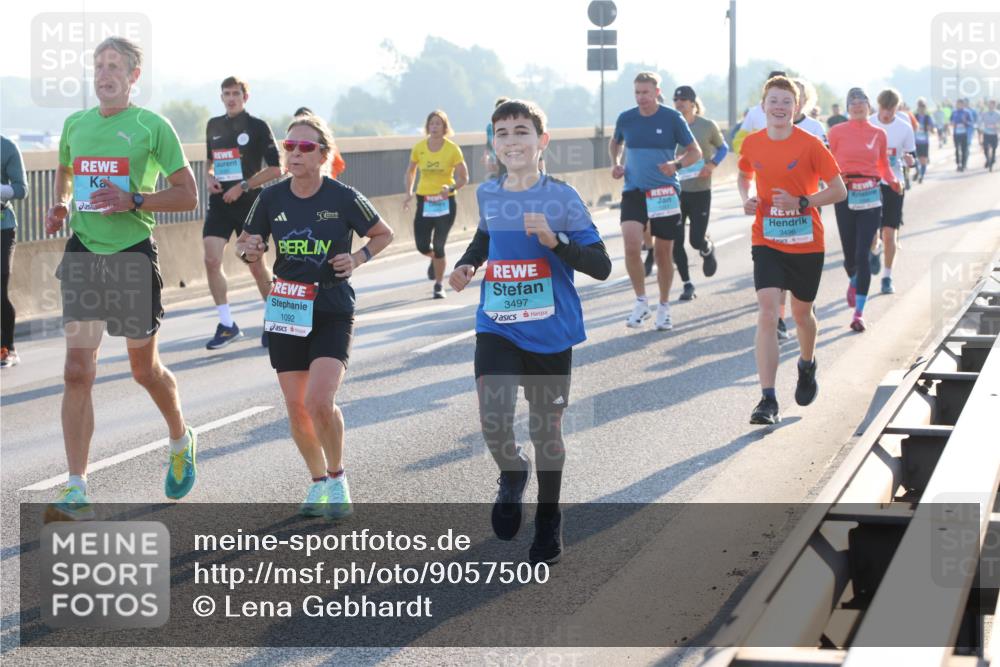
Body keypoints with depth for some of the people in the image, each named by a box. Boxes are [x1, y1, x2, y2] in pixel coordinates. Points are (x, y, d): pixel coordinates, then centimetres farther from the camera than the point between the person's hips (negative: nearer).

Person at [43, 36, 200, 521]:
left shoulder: (152, 126, -4)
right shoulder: (75, 124, 10)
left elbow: (188, 195, -4)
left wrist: (133, 200, -18)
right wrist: (59, 207, 8)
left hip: (132, 254, -4)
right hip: (83, 254, 4)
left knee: (145, 369, 10)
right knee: (78, 372, -5)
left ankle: (182, 442, 40)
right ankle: (77, 493, -4)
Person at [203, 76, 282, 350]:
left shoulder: (258, 127, -5)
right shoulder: (213, 126, 10)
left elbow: (275, 169, -9)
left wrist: (243, 187, -15)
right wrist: (208, 177, 4)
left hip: (249, 204, -4)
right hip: (219, 203, 4)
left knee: (256, 266, 2)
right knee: (211, 260, -11)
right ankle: (227, 325, -2)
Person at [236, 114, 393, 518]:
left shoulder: (344, 198, -8)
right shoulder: (271, 199, -1)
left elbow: (384, 234, 7)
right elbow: (245, 242, 13)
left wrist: (358, 258, -10)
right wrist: (249, 250, -10)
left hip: (332, 313, -3)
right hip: (285, 313, 4)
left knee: (320, 402, -18)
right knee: (296, 408, 6)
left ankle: (337, 478, 7)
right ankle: (319, 481, 27)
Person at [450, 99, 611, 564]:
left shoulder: (562, 198, -10)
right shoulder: (488, 195, 3)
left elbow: (601, 267, -12)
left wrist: (554, 240, -25)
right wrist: (467, 264, 7)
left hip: (550, 332, -2)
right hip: (497, 329, 2)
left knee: (546, 428, 10)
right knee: (493, 423, -16)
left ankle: (548, 522, 31)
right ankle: (512, 475, 19)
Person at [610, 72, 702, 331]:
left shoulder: (672, 118, -5)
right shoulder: (626, 118, 3)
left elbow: (695, 152, 0)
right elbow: (615, 142, 23)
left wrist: (677, 165, -18)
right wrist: (615, 163, 4)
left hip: (665, 193, -1)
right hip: (634, 191, 1)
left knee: (663, 253, 7)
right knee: (631, 245, -19)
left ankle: (664, 308, 25)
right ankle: (641, 302, -2)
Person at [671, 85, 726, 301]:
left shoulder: (708, 126, -3)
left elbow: (723, 148, 10)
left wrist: (712, 165, -7)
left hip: (700, 191, -2)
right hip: (675, 191, 2)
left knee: (697, 239, -5)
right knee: (675, 242, -2)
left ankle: (708, 250, 34)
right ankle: (687, 284, 13)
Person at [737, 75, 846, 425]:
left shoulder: (810, 144, -10)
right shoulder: (752, 144, 0)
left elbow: (839, 190, -7)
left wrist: (801, 202, -20)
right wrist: (747, 197, -1)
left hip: (806, 244, -1)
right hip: (767, 242, 1)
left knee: (801, 313, 16)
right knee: (767, 314, -14)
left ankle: (807, 365, 49)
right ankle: (768, 400, -18)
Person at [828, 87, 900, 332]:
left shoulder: (878, 134, 7)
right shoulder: (837, 132, 2)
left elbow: (884, 166, 15)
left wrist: (893, 181, -4)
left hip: (871, 196, 0)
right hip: (845, 195, 0)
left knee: (863, 254, -9)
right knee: (850, 254, 6)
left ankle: (859, 312, -7)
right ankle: (854, 282, 44)